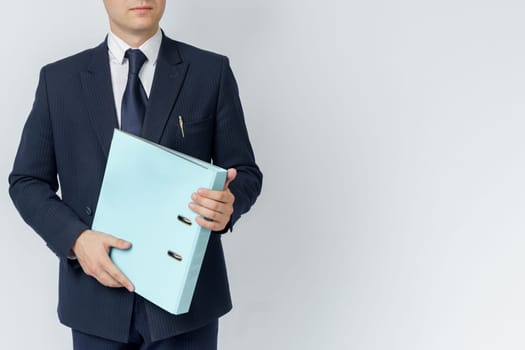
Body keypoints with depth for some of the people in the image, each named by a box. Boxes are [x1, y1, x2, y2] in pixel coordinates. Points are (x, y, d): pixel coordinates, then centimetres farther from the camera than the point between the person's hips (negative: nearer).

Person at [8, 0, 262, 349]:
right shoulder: (59, 79, 3)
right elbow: (27, 182, 5)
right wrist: (76, 238, -12)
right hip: (97, 297, 1)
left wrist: (228, 205, -21)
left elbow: (245, 174, 2)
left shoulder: (212, 72, 1)